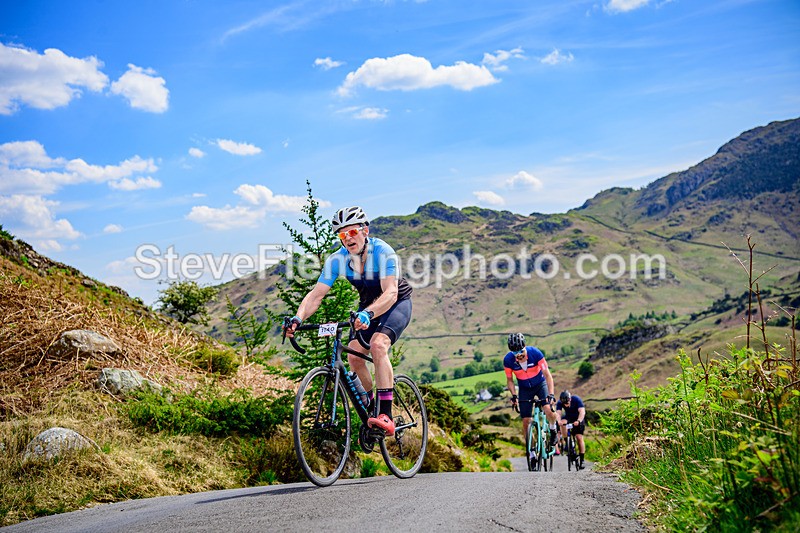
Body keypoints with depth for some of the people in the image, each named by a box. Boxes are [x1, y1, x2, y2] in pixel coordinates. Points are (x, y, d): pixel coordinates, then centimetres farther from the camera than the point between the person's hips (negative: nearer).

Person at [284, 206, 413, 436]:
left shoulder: (382, 252, -30)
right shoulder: (337, 259, -17)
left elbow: (391, 292, -41)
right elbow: (316, 294, -19)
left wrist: (367, 314, -59)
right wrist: (298, 318, -39)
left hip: (397, 304, -5)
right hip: (368, 305, 5)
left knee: (378, 344, -31)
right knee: (354, 354, -14)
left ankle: (386, 415, -32)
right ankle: (371, 410, 8)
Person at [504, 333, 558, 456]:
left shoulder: (535, 353, -28)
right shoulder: (508, 360, -22)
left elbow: (547, 374, -22)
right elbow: (509, 379, -6)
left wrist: (550, 394, -32)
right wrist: (513, 395, -20)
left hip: (540, 384, -2)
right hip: (524, 389, 2)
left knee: (548, 410, -26)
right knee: (526, 421, -4)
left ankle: (553, 430, 5)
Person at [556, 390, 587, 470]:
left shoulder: (576, 399, -28)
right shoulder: (560, 403, -22)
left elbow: (582, 411, -37)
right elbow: (558, 413, -32)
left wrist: (578, 421, -54)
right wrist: (559, 421, -54)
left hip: (578, 419, -2)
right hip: (568, 417, 2)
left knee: (579, 438, -13)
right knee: (563, 423, -32)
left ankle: (581, 460, -6)